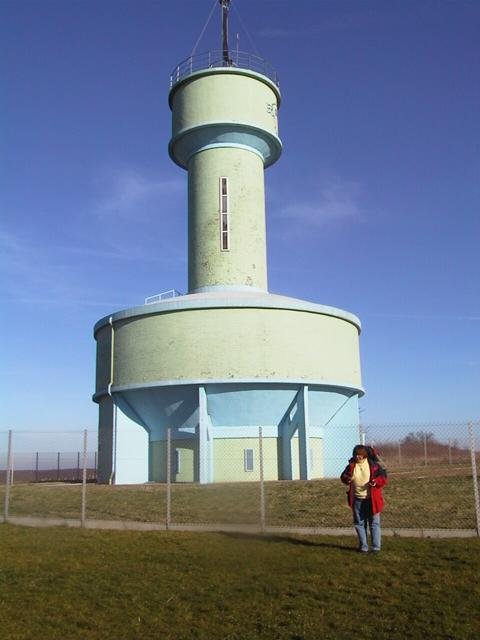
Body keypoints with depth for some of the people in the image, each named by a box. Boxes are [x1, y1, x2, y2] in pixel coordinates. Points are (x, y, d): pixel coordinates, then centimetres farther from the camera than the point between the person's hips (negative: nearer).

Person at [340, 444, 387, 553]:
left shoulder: (374, 464, -7)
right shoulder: (351, 465, 1)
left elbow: (383, 478, -5)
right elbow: (343, 477, 9)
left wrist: (376, 482, -25)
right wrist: (347, 479, -15)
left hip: (372, 499, -3)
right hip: (357, 499, 3)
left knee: (374, 523, 2)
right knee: (359, 523, 9)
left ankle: (376, 547, 10)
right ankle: (363, 547, 20)